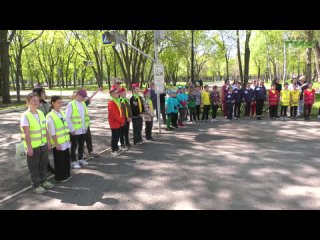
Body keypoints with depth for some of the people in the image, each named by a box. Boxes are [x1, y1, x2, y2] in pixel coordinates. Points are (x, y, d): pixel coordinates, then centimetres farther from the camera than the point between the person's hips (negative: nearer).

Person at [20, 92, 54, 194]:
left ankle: (43, 181, 35)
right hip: (33, 146, -7)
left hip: (43, 144, 7)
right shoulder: (25, 116, -15)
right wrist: (29, 147, -19)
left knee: (44, 164, 18)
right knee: (34, 166, 7)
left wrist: (48, 141, 10)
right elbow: (26, 133, -18)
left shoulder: (41, 113, 5)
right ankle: (36, 185, 20)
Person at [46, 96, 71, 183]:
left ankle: (66, 174, 33)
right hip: (58, 143, -7)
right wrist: (56, 144, -17)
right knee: (59, 160, 6)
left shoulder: (62, 113, 6)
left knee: (66, 158, 17)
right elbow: (52, 133, -18)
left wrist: (68, 138, 14)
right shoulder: (50, 116, -17)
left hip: (65, 141, 7)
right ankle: (59, 177, 21)